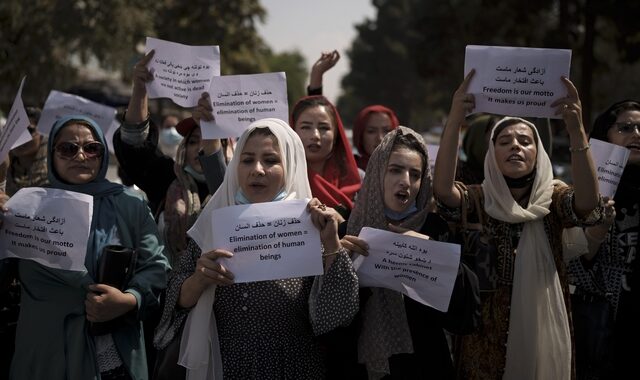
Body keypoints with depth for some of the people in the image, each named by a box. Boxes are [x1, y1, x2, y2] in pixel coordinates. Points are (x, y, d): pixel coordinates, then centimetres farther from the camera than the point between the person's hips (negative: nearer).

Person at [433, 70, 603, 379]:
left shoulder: (553, 199, -2)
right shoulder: (479, 200, -3)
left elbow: (589, 201, -25)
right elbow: (442, 189, -24)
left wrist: (576, 130, -39)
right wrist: (454, 121, -38)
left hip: (543, 333, 1)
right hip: (487, 335, 0)